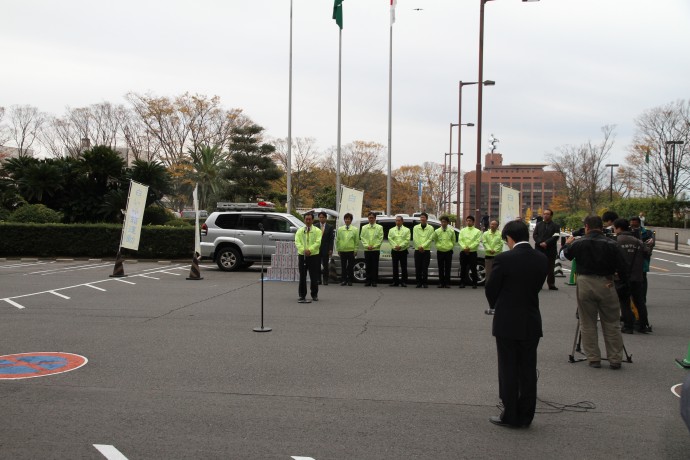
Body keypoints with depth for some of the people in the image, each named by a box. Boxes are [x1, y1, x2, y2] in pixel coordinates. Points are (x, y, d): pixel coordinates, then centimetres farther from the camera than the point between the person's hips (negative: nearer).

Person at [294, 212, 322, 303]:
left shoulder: (317, 231, 4)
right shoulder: (300, 230, 9)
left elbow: (318, 242, -8)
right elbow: (297, 242, -1)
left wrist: (310, 249, -20)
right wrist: (304, 250, -16)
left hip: (314, 255, -1)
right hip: (302, 255, 2)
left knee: (314, 277, 1)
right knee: (302, 276, 2)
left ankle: (314, 295, 13)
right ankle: (302, 295, 9)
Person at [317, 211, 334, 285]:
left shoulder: (330, 227, 3)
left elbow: (331, 239, 0)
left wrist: (330, 249, -7)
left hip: (326, 249, -1)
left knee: (325, 265, 2)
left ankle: (325, 280, 8)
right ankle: (318, 279, 10)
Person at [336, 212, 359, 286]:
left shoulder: (355, 229, 4)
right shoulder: (340, 229, 9)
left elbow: (357, 241, 3)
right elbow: (337, 240, 10)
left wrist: (355, 250, -4)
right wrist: (338, 249, 5)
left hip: (351, 251, -1)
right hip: (342, 251, 1)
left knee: (350, 266, 2)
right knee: (343, 266, 3)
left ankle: (350, 280, 10)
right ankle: (343, 280, 9)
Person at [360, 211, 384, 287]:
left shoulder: (379, 227, 6)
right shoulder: (364, 228, 12)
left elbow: (380, 238, 0)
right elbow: (362, 238, 7)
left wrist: (374, 246, -10)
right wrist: (367, 245, -8)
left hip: (376, 250, -2)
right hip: (367, 250, 2)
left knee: (375, 266, -2)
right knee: (368, 266, 3)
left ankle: (374, 281, 2)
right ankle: (368, 281, 8)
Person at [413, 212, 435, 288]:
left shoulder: (430, 228, 6)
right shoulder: (415, 227, 10)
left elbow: (430, 239, -4)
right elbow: (415, 238, 2)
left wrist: (423, 246, -14)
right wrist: (419, 247, -10)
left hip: (426, 250, -1)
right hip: (417, 250, 1)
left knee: (425, 268, -3)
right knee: (418, 268, 0)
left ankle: (425, 283, 3)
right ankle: (419, 282, 9)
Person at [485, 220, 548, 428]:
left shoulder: (503, 259, -15)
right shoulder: (541, 258, -1)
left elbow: (491, 289, -6)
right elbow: (537, 286, 6)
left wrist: (495, 306, 15)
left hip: (507, 323, -4)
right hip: (532, 322, 4)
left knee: (508, 370, 5)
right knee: (528, 370, 10)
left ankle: (510, 415, 11)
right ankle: (525, 416, 17)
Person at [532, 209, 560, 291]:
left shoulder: (555, 226, 4)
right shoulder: (539, 225, 13)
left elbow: (556, 237, -8)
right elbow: (535, 235, 4)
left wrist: (546, 243, -18)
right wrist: (540, 243, -13)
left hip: (551, 250, -2)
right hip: (539, 249, 2)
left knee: (550, 268, 1)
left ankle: (551, 284, 5)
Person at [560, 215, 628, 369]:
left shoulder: (578, 243, -3)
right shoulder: (611, 244, -4)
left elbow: (563, 256, 14)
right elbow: (621, 267, -3)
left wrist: (567, 244, 32)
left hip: (585, 284, 0)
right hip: (606, 284, 0)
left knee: (587, 324, 9)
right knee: (611, 324, 8)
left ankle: (593, 359, 11)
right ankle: (615, 359, 11)